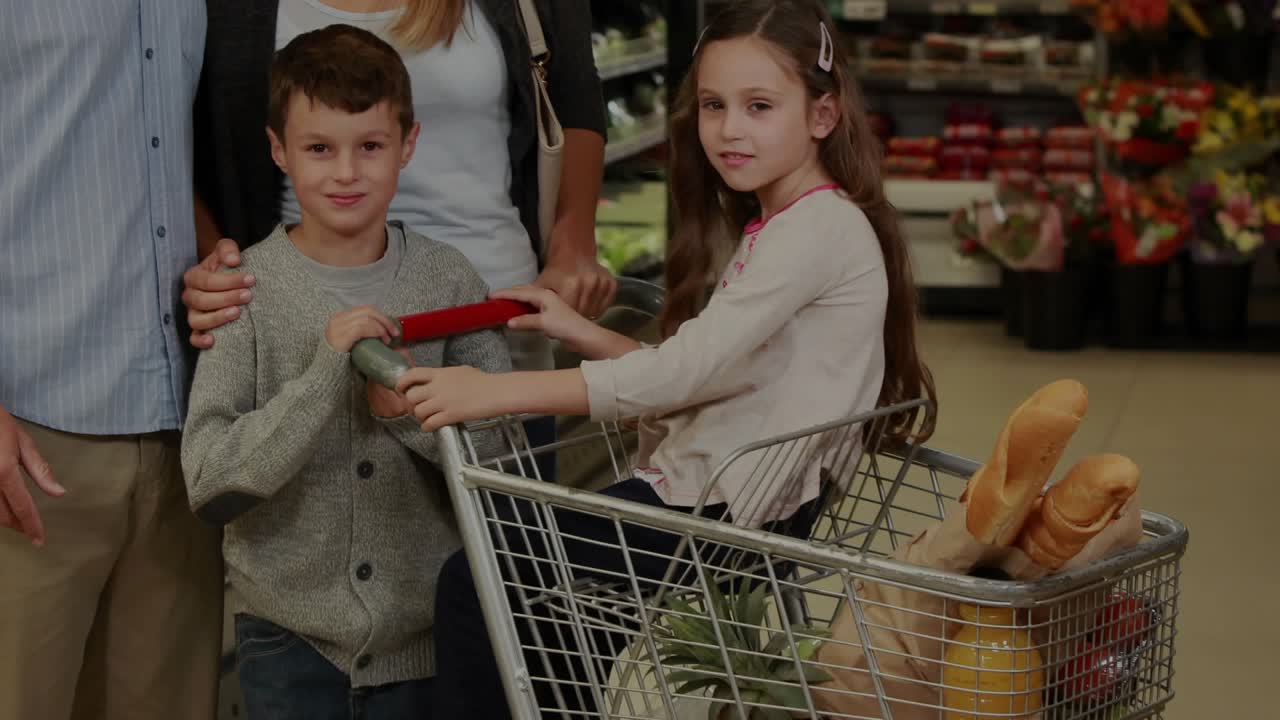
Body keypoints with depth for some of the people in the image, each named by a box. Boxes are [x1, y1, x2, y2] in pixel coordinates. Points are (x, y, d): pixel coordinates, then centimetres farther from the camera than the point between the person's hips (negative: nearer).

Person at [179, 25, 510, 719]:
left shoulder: (446, 277, -3)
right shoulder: (246, 288, -8)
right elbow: (209, 486, -15)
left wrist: (413, 410, -18)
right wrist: (324, 376, -25)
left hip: (425, 631, 2)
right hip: (289, 639, -1)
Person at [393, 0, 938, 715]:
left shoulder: (821, 226, -17)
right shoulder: (774, 227, 15)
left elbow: (684, 372, -24)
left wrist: (496, 391, -25)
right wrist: (580, 331, 11)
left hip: (737, 516, -10)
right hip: (697, 484, 10)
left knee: (474, 584, -12)